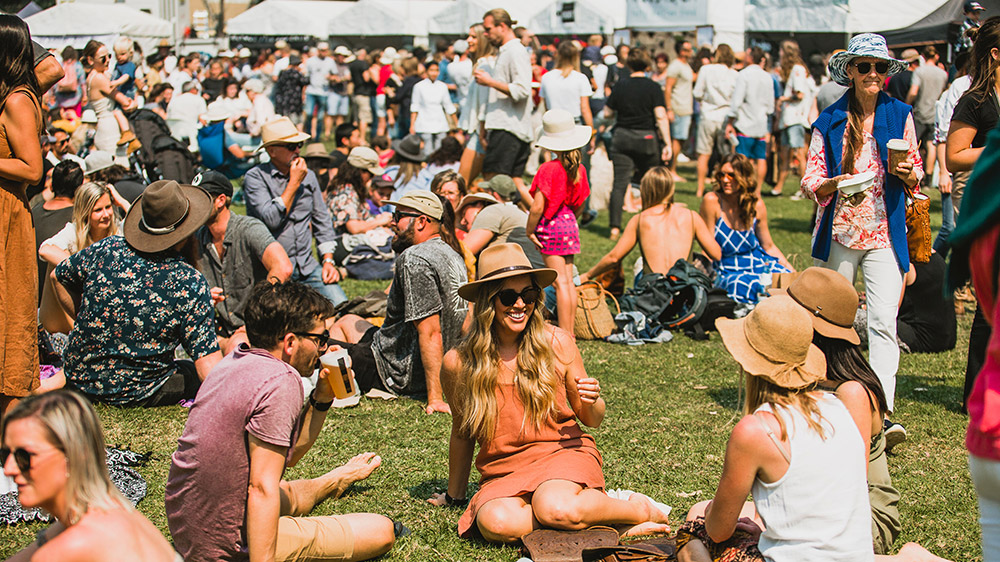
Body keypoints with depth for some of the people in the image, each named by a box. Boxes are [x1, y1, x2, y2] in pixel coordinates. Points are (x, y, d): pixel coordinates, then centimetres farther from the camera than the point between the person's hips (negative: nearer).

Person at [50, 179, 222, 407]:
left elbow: (58, 277, 13)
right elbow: (207, 363, -21)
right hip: (137, 395, -6)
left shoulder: (107, 249, -7)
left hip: (79, 381, 6)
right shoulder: (190, 283, -19)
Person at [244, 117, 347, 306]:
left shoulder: (308, 175, 13)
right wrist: (294, 183, -12)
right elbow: (271, 220, -18)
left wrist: (328, 260, 6)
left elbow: (322, 220, 18)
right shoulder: (255, 177, -5)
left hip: (308, 267, 5)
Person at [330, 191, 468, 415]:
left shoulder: (414, 259, -25)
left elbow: (430, 332, -29)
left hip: (399, 372, -10)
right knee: (348, 321, 28)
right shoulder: (452, 255, 5)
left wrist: (435, 398, -29)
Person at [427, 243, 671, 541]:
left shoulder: (557, 343, -1)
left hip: (562, 452, -1)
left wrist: (590, 403, -14)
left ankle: (639, 509, -9)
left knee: (555, 508, -36)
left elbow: (592, 420, 10)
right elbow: (462, 433, 15)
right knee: (495, 523, -34)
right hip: (503, 474, 1)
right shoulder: (458, 363, -3)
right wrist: (454, 495, 25)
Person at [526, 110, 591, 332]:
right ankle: (569, 332, 14)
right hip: (570, 224, 7)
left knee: (560, 281, -6)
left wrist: (529, 230, -6)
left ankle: (565, 333, -5)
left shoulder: (548, 169, -17)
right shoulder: (579, 169, 3)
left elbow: (537, 207, -18)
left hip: (551, 225, -7)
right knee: (568, 280, 10)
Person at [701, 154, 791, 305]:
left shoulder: (756, 205, 1)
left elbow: (769, 246, 13)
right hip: (727, 271, -4)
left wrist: (792, 272, 5)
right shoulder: (712, 201, -11)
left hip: (757, 264, 4)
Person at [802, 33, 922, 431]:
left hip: (884, 233, 0)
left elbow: (916, 176, 13)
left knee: (883, 322, -11)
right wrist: (833, 184, -20)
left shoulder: (900, 116, 6)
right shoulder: (830, 121, 3)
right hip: (839, 233, 0)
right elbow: (810, 181, 2)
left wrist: (908, 174, -10)